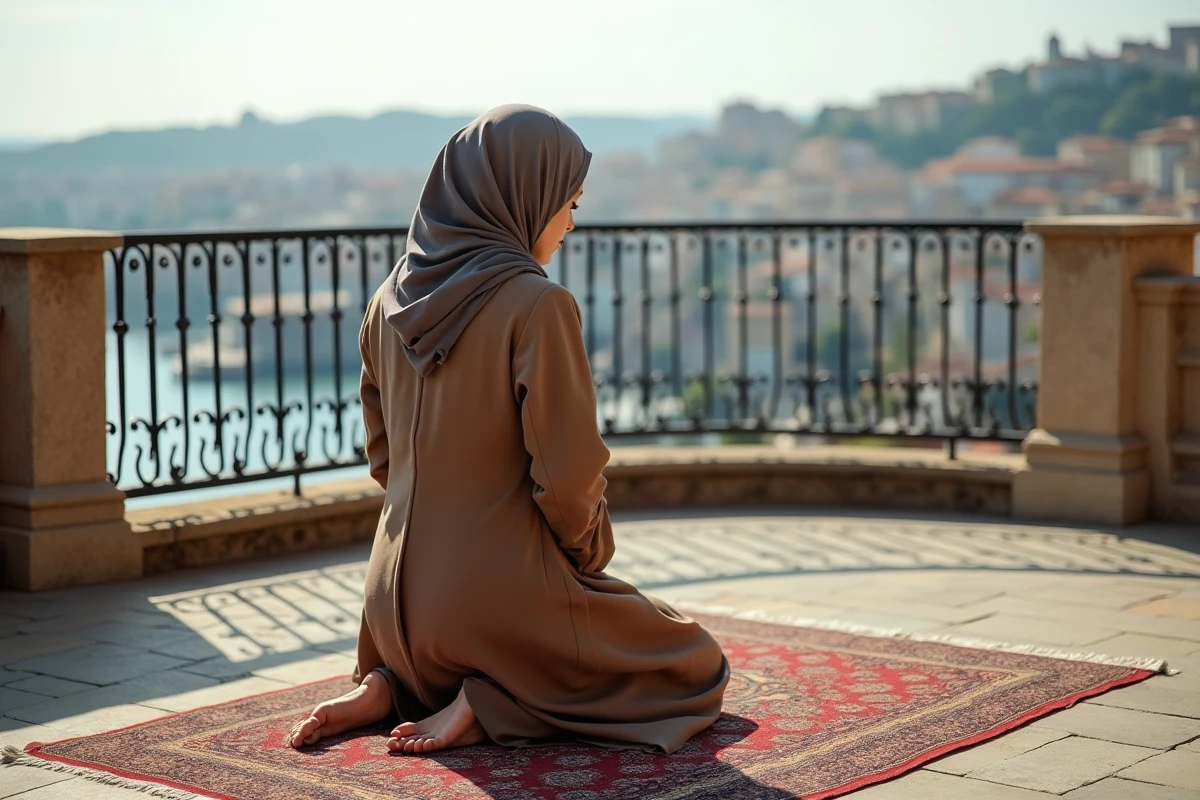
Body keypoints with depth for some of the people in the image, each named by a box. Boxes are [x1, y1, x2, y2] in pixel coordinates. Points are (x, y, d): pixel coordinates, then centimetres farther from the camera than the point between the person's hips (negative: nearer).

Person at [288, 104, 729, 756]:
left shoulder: (391, 300, 3)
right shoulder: (536, 304, -18)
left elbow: (381, 457, 11)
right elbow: (568, 475, -19)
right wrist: (588, 555, 1)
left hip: (401, 597, 7)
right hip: (506, 594, -7)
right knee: (697, 665, 16)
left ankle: (388, 686, 11)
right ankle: (489, 706, -4)